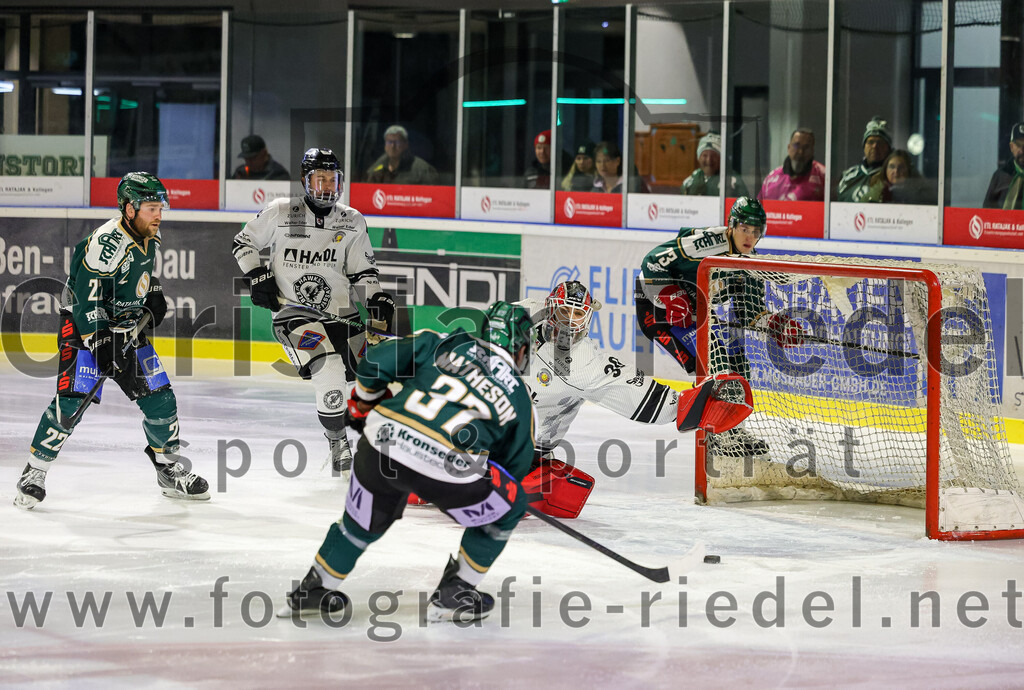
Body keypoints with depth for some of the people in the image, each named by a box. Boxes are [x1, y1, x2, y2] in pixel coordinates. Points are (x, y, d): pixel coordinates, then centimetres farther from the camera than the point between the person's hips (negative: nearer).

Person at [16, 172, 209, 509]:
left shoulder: (149, 238, 2)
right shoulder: (107, 243, -25)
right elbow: (86, 298, -29)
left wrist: (153, 294, 15)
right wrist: (101, 343, -33)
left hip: (126, 326, 8)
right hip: (86, 327, -8)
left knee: (159, 399, 4)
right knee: (72, 400, -19)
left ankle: (169, 470, 21)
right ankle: (34, 474, -8)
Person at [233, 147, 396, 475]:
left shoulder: (352, 222, 6)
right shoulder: (280, 213, -3)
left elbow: (362, 273, 10)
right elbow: (243, 242, 9)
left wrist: (378, 300, -7)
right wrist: (258, 276, -5)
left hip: (340, 314, 5)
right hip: (293, 312, -4)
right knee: (330, 371, -27)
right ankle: (337, 443, -9)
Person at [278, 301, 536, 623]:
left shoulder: (444, 344, 19)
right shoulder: (519, 398, 18)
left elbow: (378, 361, 13)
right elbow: (515, 466, 27)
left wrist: (364, 401, 30)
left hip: (383, 441, 3)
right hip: (448, 469, -3)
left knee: (364, 520, 30)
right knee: (508, 508, 23)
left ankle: (314, 589, 40)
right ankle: (453, 594, 26)